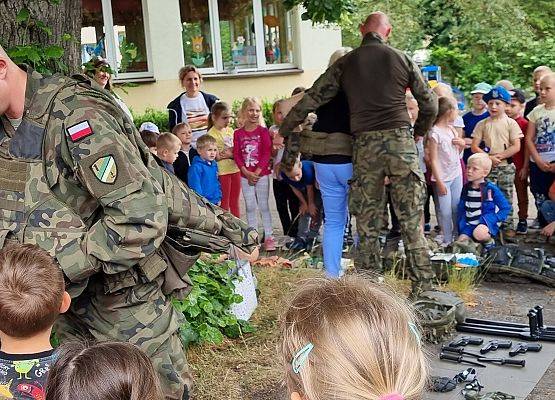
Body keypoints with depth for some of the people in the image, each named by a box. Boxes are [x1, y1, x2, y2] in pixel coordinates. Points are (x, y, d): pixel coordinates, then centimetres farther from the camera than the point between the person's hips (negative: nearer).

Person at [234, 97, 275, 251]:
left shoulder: (263, 131, -2)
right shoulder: (238, 133, 3)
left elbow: (267, 153, -7)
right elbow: (236, 155, 0)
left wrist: (257, 172, -14)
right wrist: (247, 173, -11)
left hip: (262, 174, -2)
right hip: (245, 176, 2)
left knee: (263, 206, 1)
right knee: (250, 207, 8)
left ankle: (269, 237, 7)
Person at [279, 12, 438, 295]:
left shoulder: (345, 63, 8)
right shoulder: (401, 59, 8)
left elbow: (312, 99, 7)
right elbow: (429, 104, 13)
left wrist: (284, 129, 16)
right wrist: (419, 132, 30)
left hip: (365, 144, 1)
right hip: (400, 139, 0)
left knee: (367, 223, 7)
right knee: (411, 219, 3)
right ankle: (423, 287, 7)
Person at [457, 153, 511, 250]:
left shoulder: (491, 189, -7)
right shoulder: (466, 189, 5)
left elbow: (506, 208, -4)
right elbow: (461, 210, 9)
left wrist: (490, 220, -15)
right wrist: (464, 231, -2)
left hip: (485, 224, -4)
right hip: (469, 226, 5)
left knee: (479, 233, -36)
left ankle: (489, 242, -3)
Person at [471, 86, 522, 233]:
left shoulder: (511, 123, 0)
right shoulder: (482, 124, 4)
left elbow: (516, 146, -6)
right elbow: (474, 146, 0)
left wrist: (499, 156, -15)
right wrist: (489, 158, -13)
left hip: (506, 166, -1)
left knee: (506, 197, 5)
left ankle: (507, 226, 14)